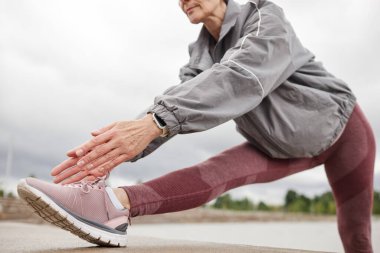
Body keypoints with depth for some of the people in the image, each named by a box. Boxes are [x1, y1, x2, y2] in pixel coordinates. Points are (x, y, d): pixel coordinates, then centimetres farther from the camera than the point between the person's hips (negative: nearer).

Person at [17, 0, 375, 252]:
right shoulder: (201, 52, -6)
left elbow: (241, 77, -43)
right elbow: (178, 101, -21)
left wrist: (153, 123, -57)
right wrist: (117, 150, -39)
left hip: (338, 126, -4)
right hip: (281, 144, 4)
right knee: (219, 172, -20)